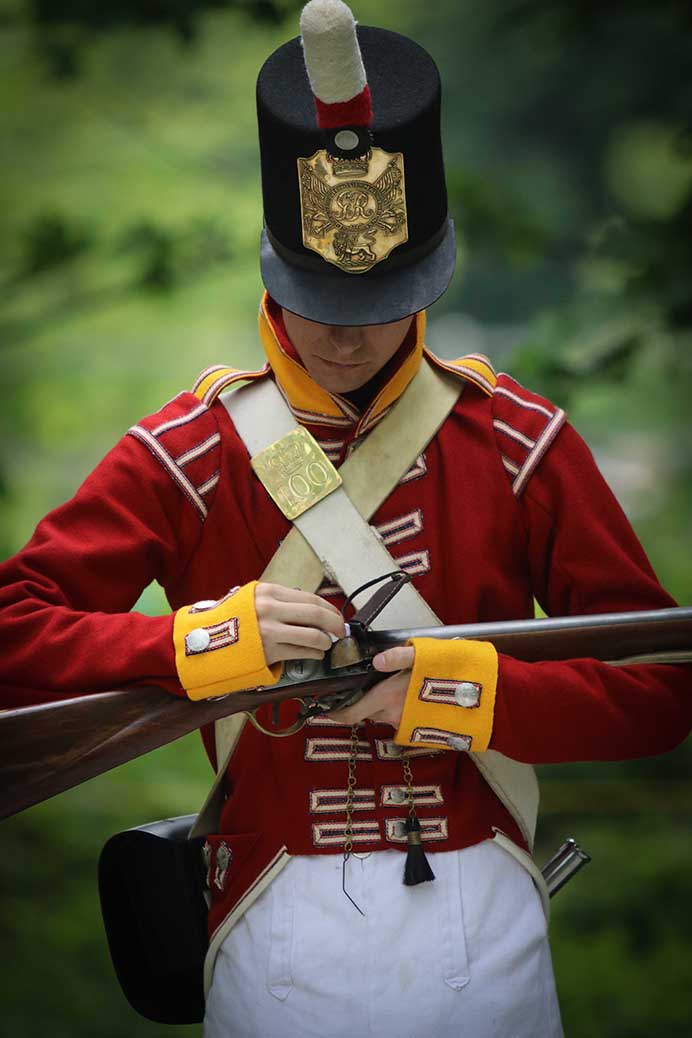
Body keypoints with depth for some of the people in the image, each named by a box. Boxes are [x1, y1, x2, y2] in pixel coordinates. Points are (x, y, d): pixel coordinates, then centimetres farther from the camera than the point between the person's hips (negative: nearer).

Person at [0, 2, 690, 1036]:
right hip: (281, 943, -1)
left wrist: (468, 692, -17)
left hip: (486, 943, 1)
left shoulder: (524, 443, -1)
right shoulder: (187, 453, -3)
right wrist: (213, 639, -20)